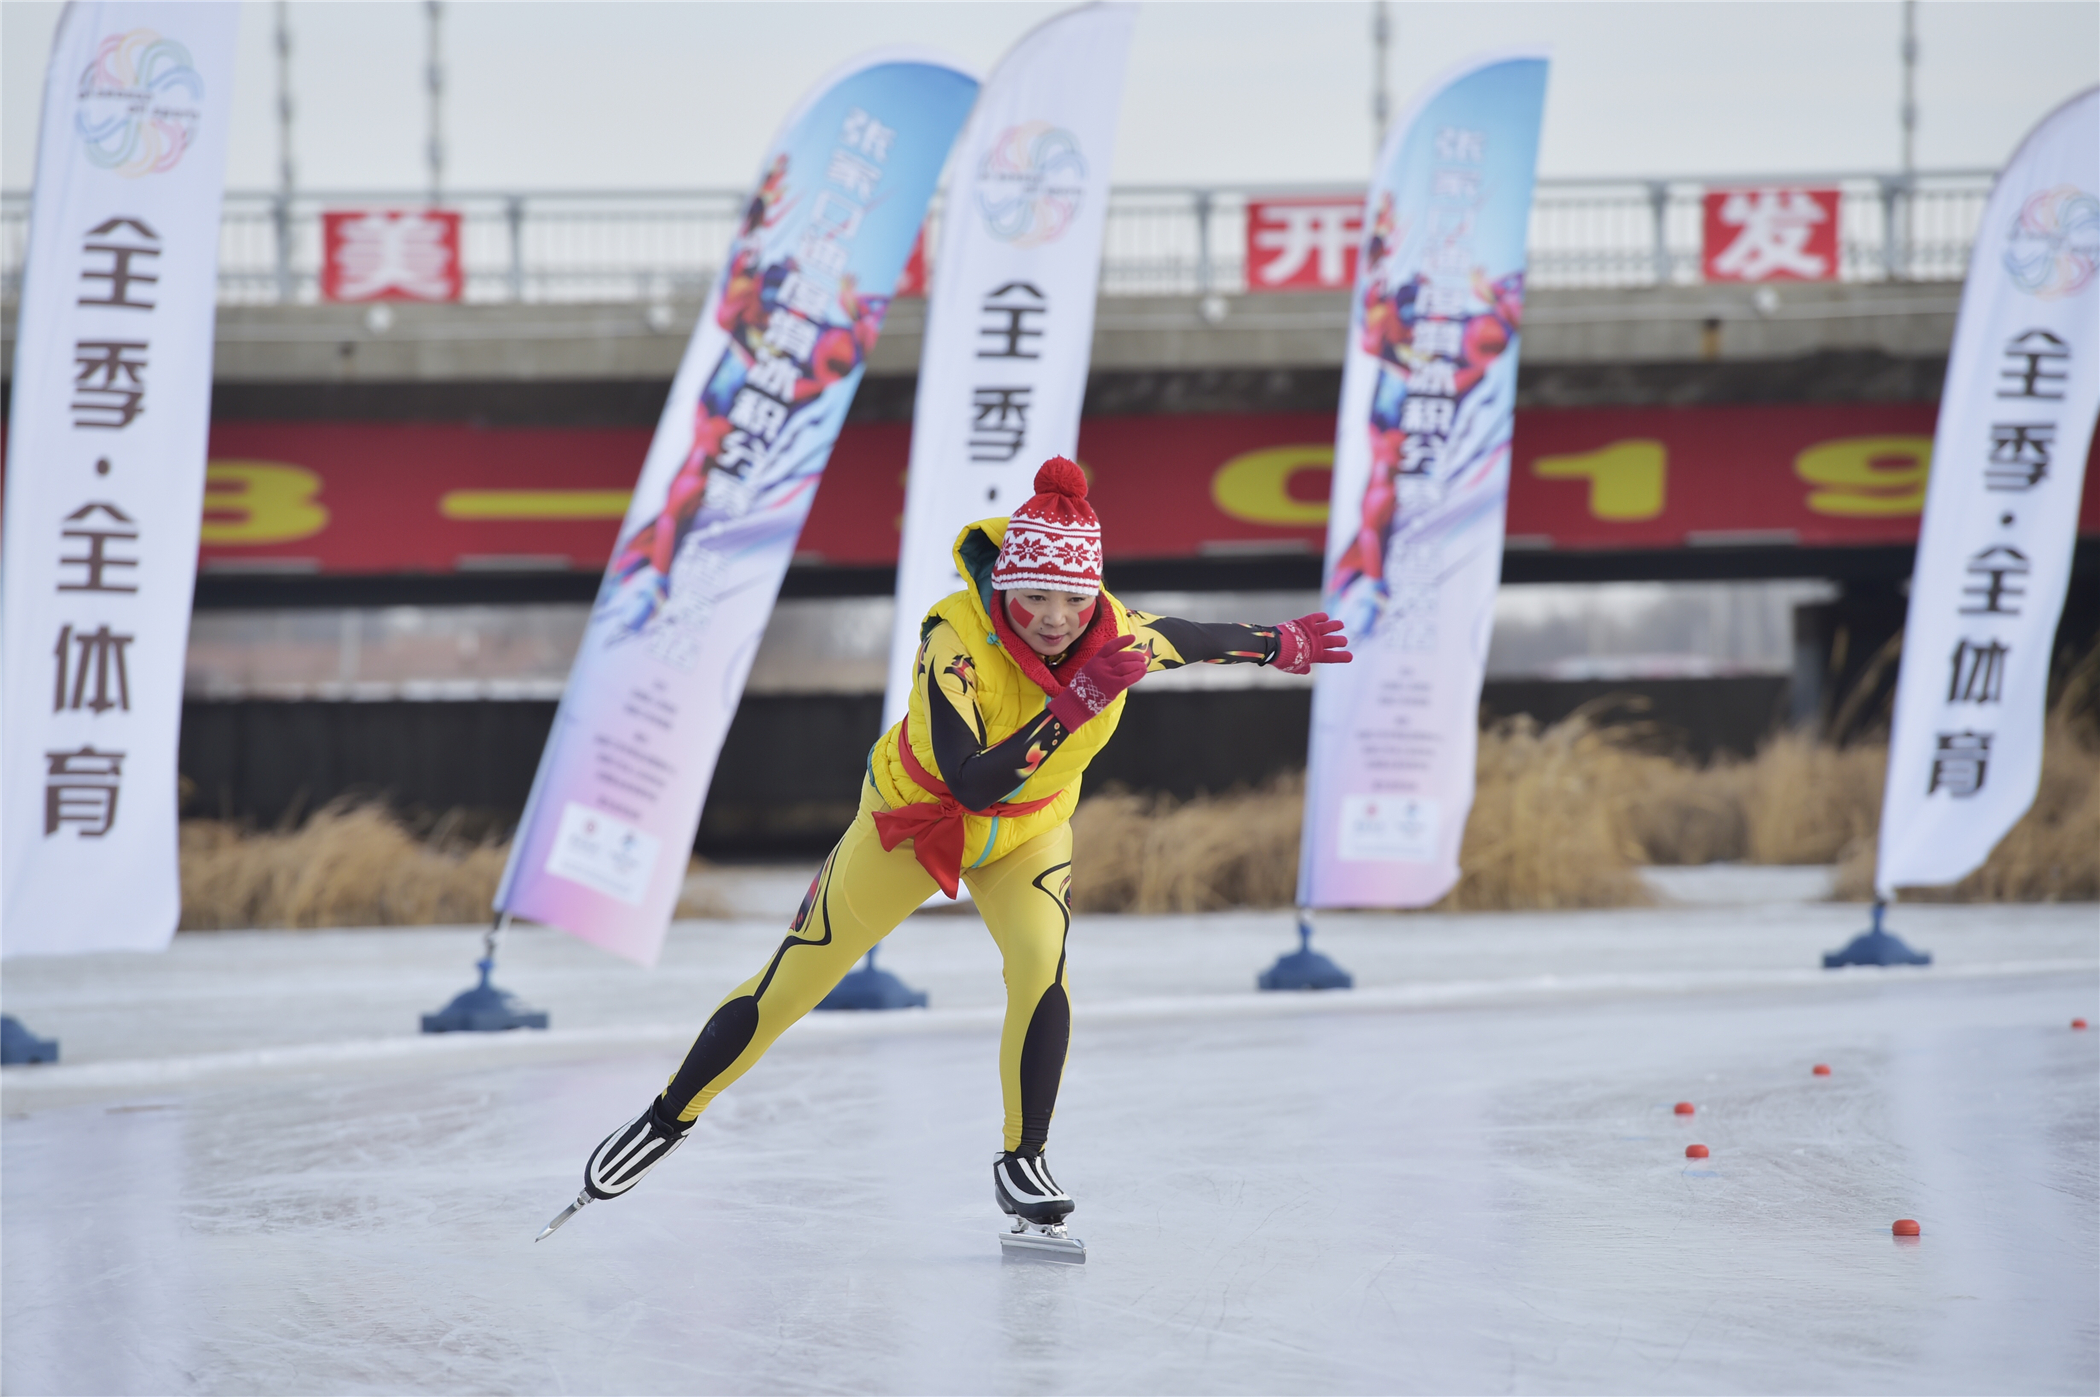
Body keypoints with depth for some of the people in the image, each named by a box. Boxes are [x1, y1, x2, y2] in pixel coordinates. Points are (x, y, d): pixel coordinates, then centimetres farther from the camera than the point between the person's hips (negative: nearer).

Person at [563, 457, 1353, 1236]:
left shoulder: (1117, 638, -26)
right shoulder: (956, 635, -38)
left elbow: (1196, 639, -2)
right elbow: (971, 785, -45)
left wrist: (1283, 647, 11)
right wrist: (1072, 708, -52)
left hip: (1029, 833, 2)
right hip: (914, 817, -2)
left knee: (1041, 961, -25)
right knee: (787, 989, 4)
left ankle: (1023, 1162, -6)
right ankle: (666, 1122, 25)